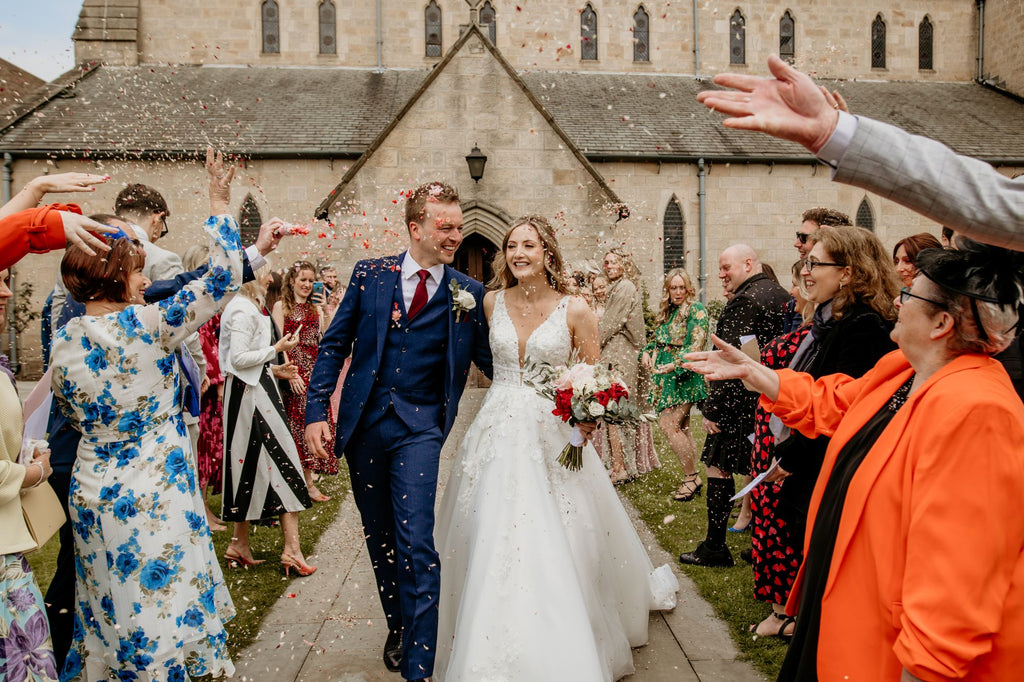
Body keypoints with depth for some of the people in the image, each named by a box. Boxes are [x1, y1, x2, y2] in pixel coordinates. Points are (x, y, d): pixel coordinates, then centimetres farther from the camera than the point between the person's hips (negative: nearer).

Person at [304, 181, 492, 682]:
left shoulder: (468, 293, 0)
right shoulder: (369, 275, 2)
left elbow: (490, 361, 3)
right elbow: (334, 346, 4)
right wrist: (316, 412, -4)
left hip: (420, 428, -2)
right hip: (364, 423, 3)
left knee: (416, 547, -10)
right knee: (380, 540, 17)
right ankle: (398, 627, 41)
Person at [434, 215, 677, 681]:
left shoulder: (574, 310, -5)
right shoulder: (493, 302, 4)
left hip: (552, 435, -2)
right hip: (499, 433, 3)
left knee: (557, 545, 0)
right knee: (492, 545, 3)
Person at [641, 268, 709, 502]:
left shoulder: (696, 309, -7)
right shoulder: (666, 311, 16)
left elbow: (696, 344, -16)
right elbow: (657, 340, 23)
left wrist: (674, 364, -23)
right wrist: (646, 353, 3)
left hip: (684, 375, -8)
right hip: (665, 377, 8)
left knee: (669, 425, -14)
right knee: (682, 428, 10)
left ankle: (691, 476, -2)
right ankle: (693, 478, 18)